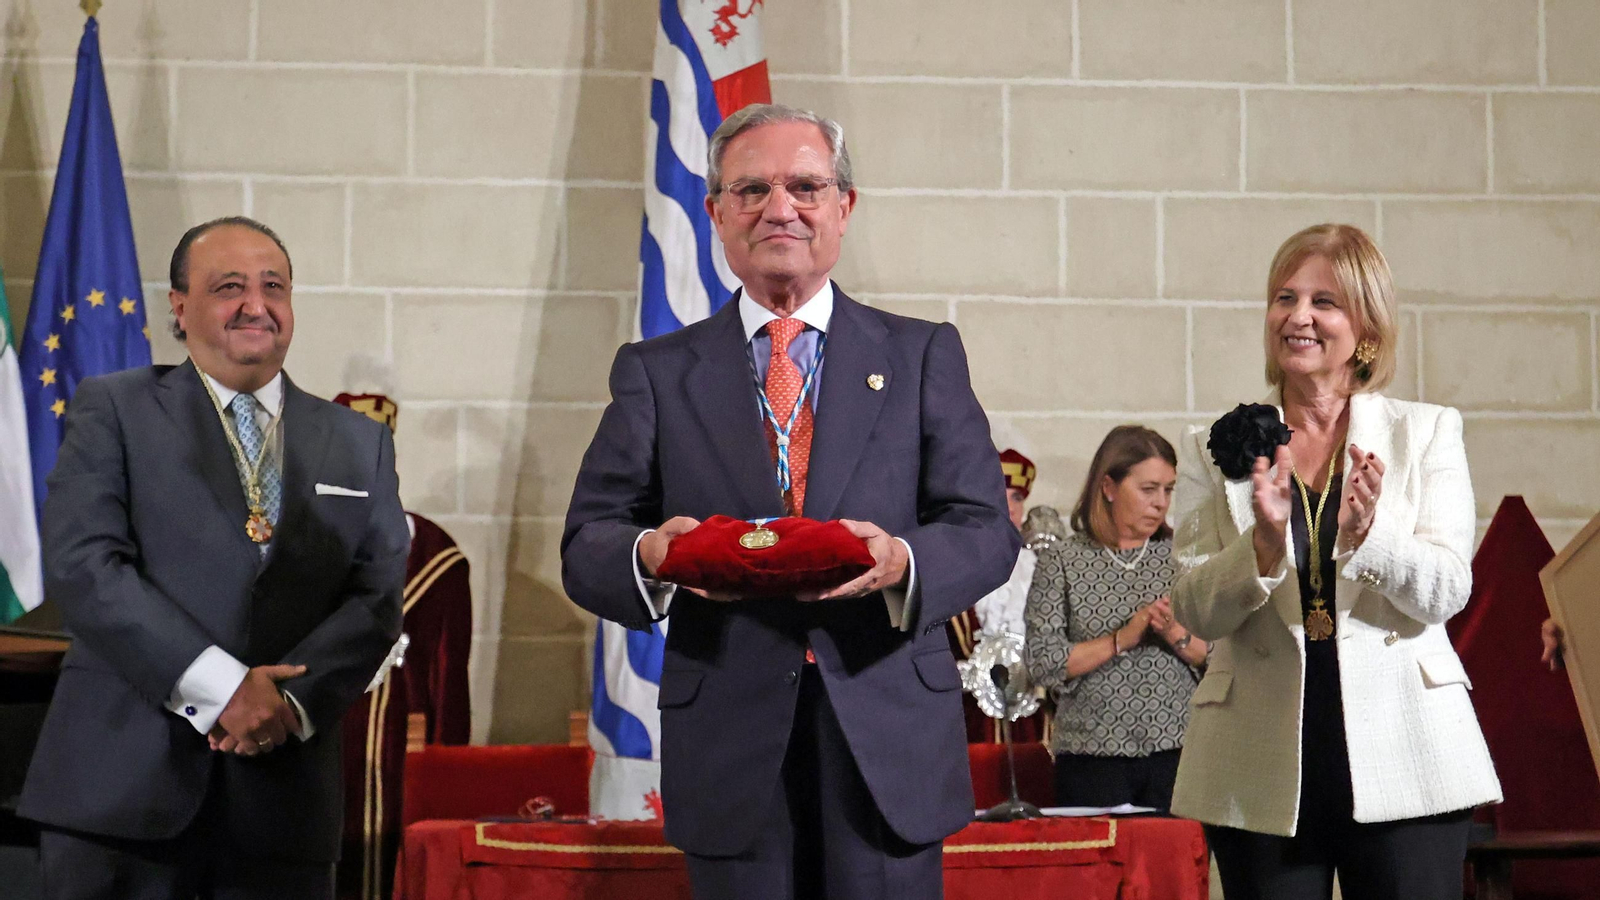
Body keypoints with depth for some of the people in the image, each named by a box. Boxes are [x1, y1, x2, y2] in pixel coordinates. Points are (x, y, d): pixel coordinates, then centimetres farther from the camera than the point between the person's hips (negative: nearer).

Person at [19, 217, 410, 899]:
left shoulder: (360, 444, 14)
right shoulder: (113, 409, 5)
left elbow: (376, 600, 5)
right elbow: (81, 567, -7)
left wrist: (292, 701, -13)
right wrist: (219, 688, -15)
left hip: (282, 796, 2)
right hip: (121, 788, -2)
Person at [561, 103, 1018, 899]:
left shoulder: (924, 356, 9)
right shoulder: (655, 373, 9)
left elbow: (987, 532, 3)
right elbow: (584, 547, 4)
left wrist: (902, 563, -19)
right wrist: (649, 556, -19)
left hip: (888, 745, 0)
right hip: (728, 752, 0)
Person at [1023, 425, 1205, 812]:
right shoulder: (1062, 562, 1)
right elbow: (1042, 664, -6)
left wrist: (1175, 634, -10)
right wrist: (1122, 639, -12)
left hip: (1177, 751, 2)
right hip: (1093, 755, -2)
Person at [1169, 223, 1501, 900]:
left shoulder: (1428, 433, 5)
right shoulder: (1216, 450, 6)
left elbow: (1447, 593, -4)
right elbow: (1196, 612, -2)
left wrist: (1368, 533, -22)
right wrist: (1265, 543, -19)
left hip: (1404, 759, 0)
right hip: (1262, 763, 1)